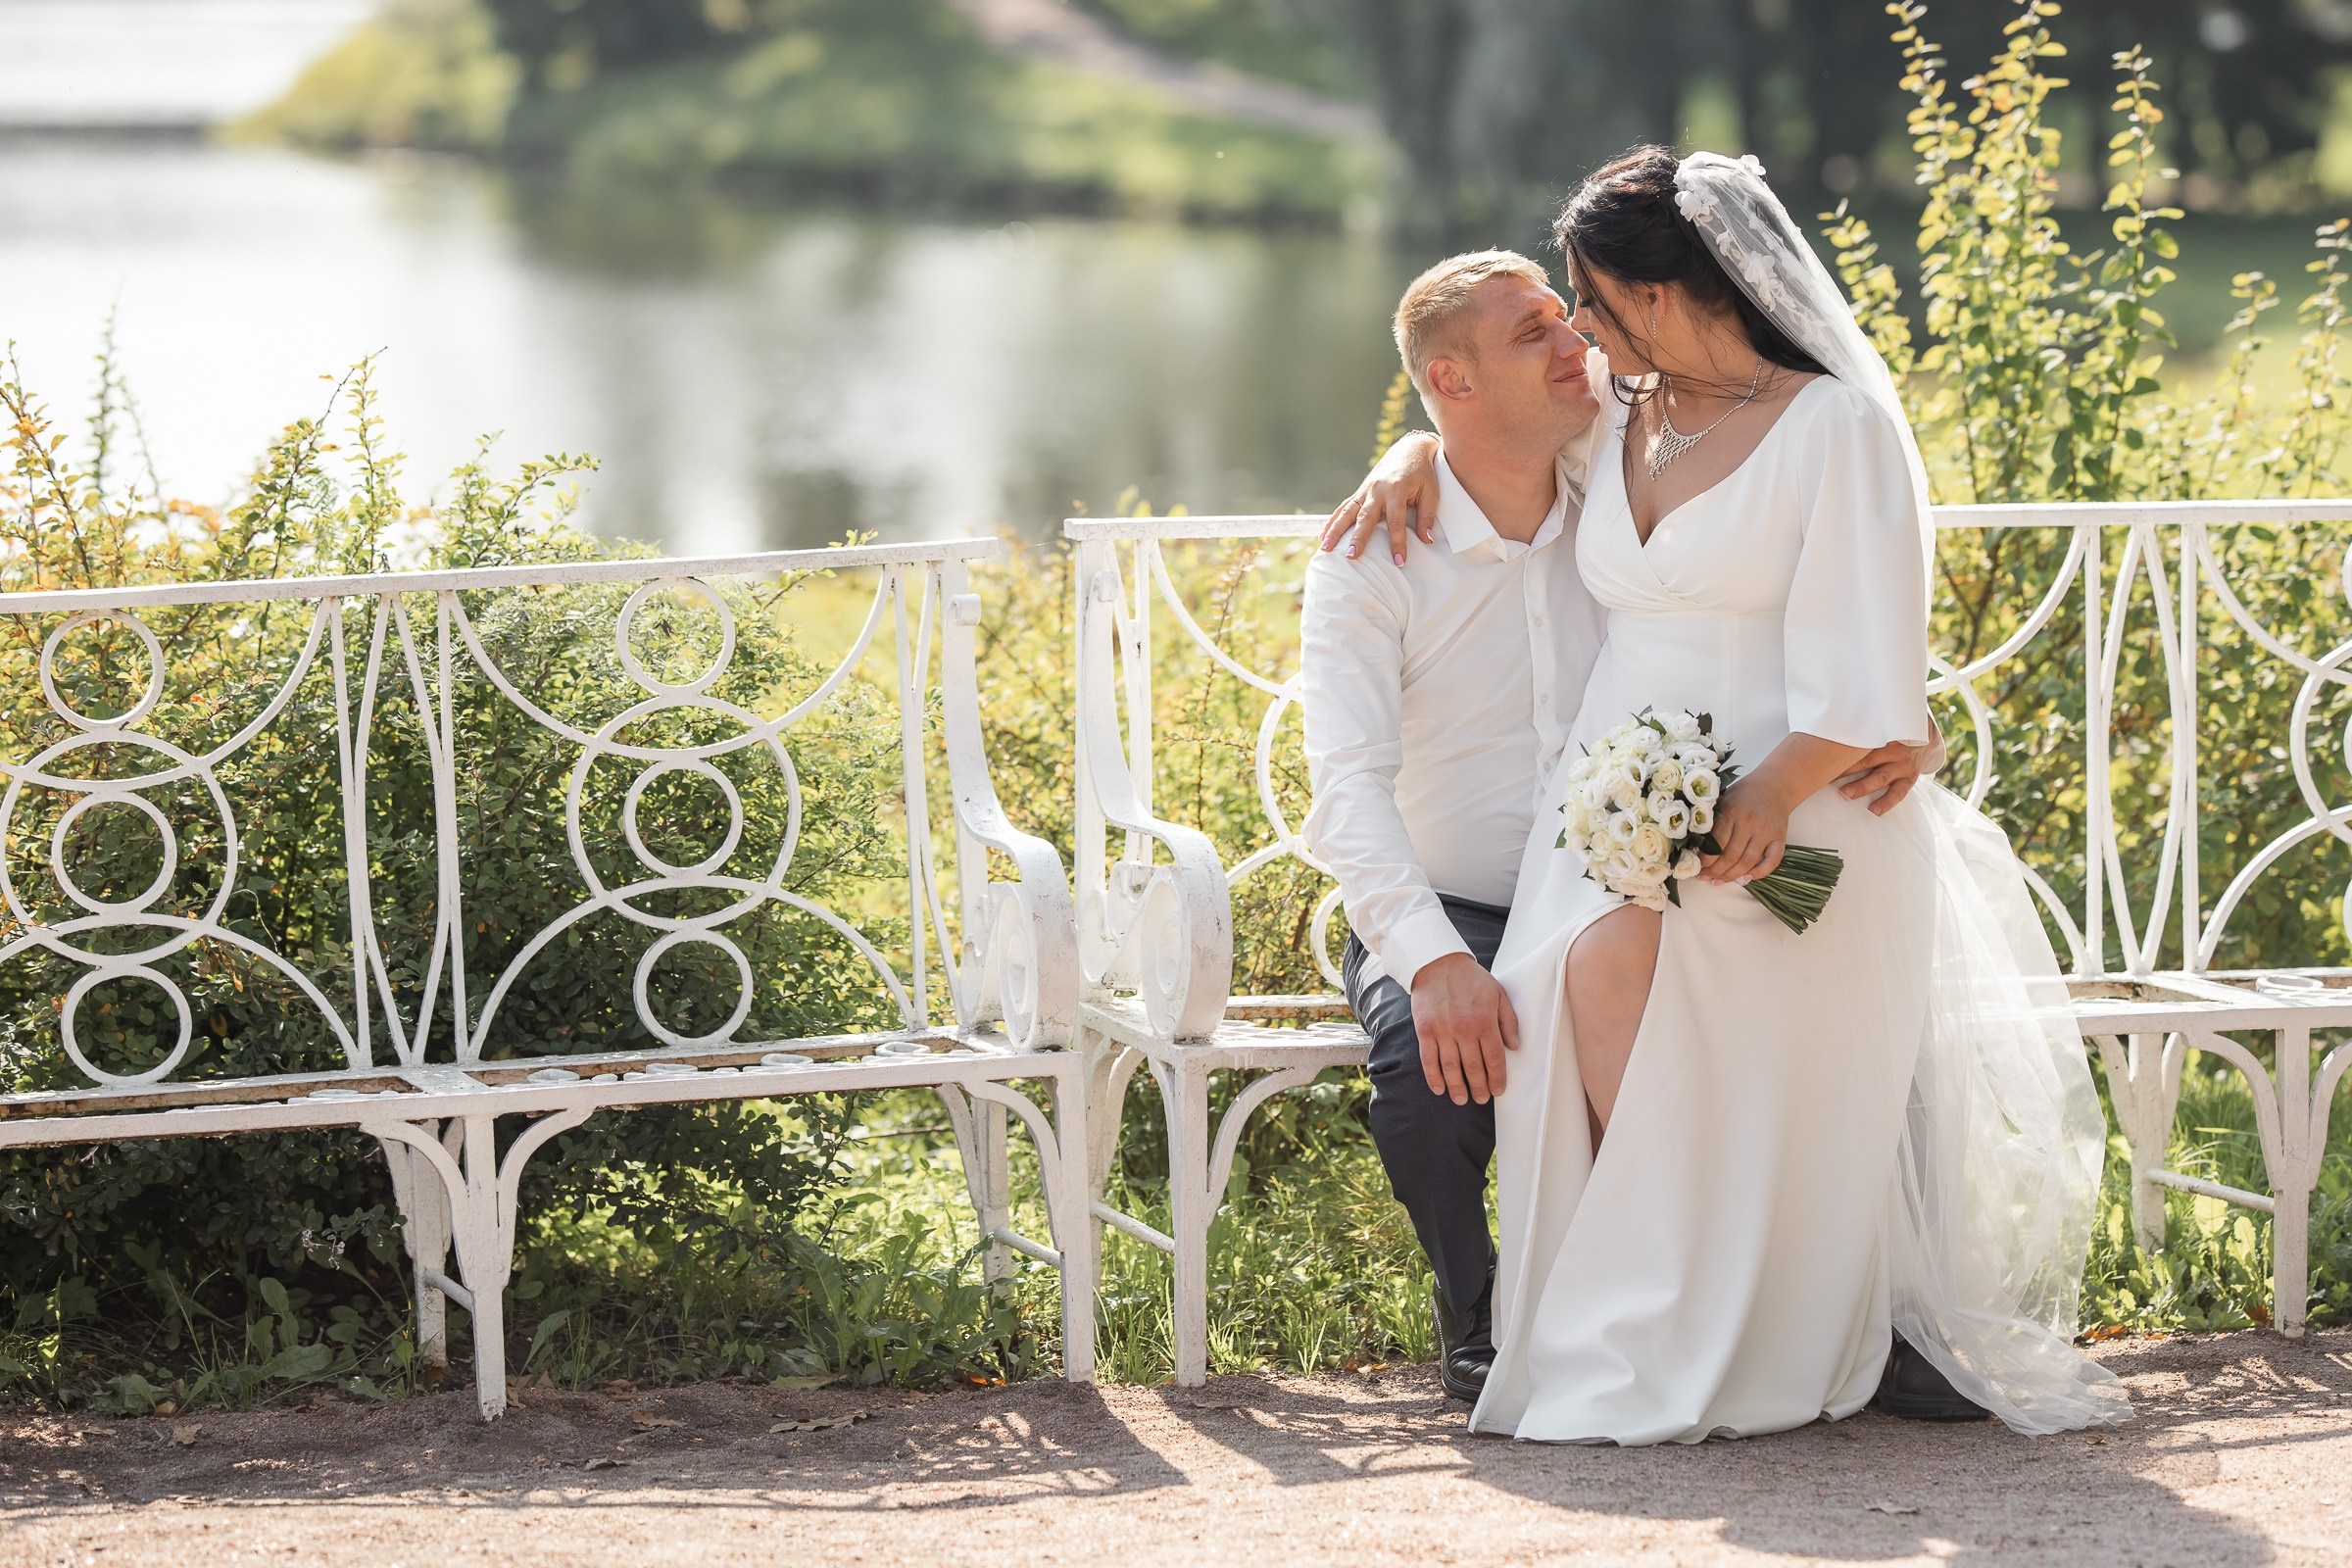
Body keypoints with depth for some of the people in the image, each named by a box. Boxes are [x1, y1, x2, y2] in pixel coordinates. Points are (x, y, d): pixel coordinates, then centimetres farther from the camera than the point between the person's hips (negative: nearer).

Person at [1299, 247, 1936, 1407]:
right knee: (1436, 1079, -34)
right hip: (1439, 918, -3)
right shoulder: (1373, 563, -9)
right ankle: (1476, 1311, -1)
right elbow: (1347, 787, -21)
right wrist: (1434, 962, -38)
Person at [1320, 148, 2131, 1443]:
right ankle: (1640, 1323, -22)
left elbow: (1866, 678, -11)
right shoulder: (1615, 420, 18)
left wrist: (1771, 796, -24)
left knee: (1625, 959, -33)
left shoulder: (1836, 429, -3)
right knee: (1578, 966, -28)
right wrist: (1415, 461, 18)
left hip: (1780, 806, -5)